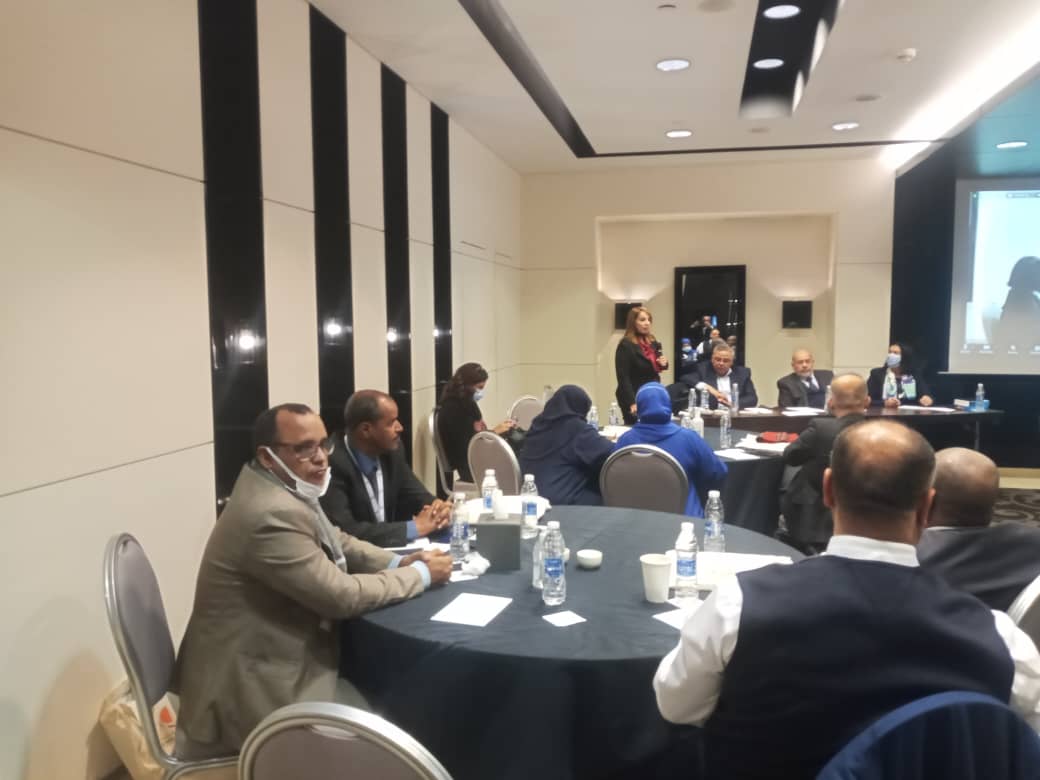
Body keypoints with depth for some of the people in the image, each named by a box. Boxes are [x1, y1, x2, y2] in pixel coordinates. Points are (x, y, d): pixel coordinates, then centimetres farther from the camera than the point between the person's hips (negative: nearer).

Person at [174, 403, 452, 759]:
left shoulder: (281, 488, 2)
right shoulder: (272, 514, -28)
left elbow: (335, 542, 14)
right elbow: (342, 596, -24)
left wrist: (399, 563, -2)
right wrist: (421, 575, -12)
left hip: (264, 658, 9)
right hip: (251, 689, -9)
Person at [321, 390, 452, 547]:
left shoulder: (391, 450, -2)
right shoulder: (332, 464, -21)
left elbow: (419, 497, 7)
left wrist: (437, 510, -15)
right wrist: (414, 527, -22)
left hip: (391, 550, 6)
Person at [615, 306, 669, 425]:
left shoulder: (652, 342, 9)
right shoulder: (626, 345, -14)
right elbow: (623, 378, -19)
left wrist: (663, 363, 0)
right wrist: (632, 402, -26)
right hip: (636, 399, -7)